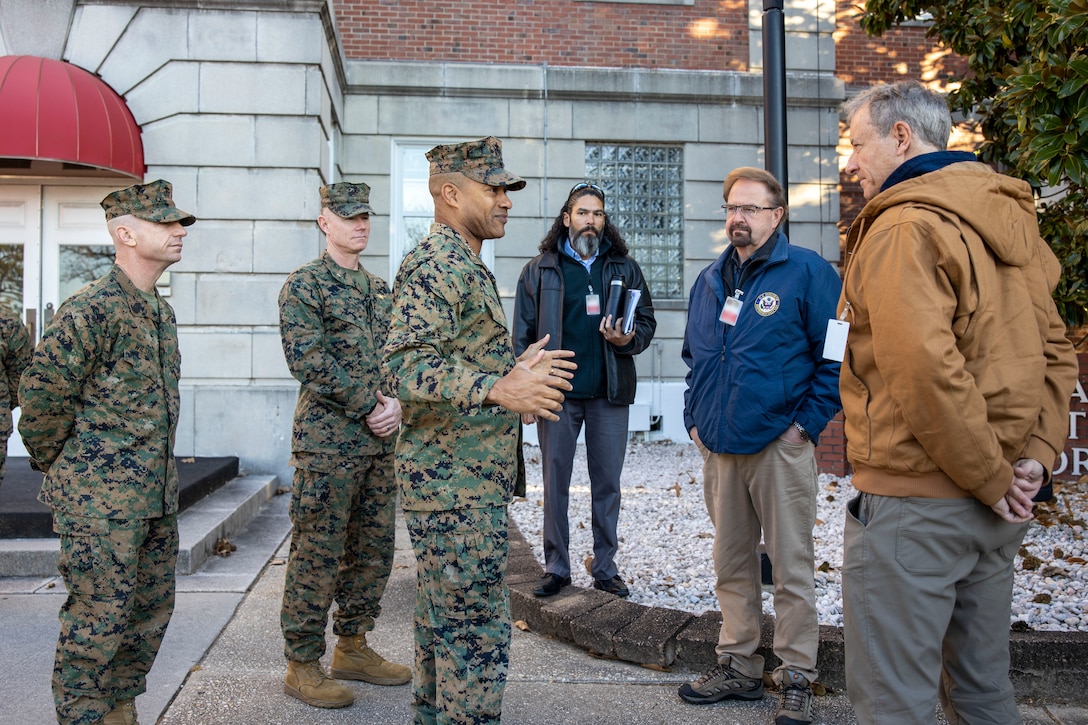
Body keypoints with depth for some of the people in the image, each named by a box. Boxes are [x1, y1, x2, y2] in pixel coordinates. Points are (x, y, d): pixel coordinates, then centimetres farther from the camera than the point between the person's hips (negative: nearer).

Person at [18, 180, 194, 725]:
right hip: (100, 497, -8)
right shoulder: (91, 309, -15)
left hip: (157, 495, 8)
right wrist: (54, 466, 0)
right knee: (99, 617, 0)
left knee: (151, 611, 15)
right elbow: (39, 393, -12)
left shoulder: (160, 311, 12)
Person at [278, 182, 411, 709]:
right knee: (318, 553, 0)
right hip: (327, 442, -7)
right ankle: (302, 665, 14)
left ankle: (352, 648, 28)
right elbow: (308, 359, -15)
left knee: (374, 548, 13)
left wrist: (397, 403, -5)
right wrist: (368, 406, -15)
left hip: (380, 441, 7)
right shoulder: (303, 285, -4)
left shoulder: (380, 289, 17)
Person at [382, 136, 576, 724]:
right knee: (476, 636, -4)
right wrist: (498, 389, -39)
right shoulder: (433, 266, -16)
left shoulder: (465, 265, 18)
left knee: (443, 623, 20)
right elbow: (409, 368, -28)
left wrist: (517, 368, 20)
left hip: (472, 482, 11)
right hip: (456, 484, -11)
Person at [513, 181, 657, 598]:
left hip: (609, 392, 1)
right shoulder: (539, 270, 4)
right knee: (555, 483, 6)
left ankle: (605, 568, 20)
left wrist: (628, 338, -13)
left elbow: (647, 321, 10)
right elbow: (524, 335, 2)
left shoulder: (624, 268, 8)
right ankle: (556, 568, 19)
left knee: (608, 483, 8)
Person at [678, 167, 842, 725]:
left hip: (779, 446, -6)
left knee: (791, 568, 3)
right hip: (718, 448, 6)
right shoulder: (709, 280, 14)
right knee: (731, 564, 14)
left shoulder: (807, 272, -4)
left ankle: (797, 679, 16)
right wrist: (695, 418, 13)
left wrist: (807, 423, -10)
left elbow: (836, 355, -6)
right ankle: (738, 666, 27)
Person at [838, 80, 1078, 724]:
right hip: (997, 509, 9)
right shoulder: (1009, 220, 14)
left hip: (914, 502, -9)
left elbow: (924, 369, -26)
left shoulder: (905, 226, -15)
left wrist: (989, 477, -15)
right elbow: (1056, 352, 15)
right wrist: (1037, 454, 5)